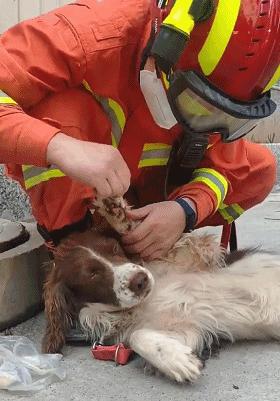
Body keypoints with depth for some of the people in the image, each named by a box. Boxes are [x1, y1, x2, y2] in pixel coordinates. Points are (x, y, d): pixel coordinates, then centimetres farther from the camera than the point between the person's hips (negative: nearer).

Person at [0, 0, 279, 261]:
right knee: (61, 109, -37)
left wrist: (186, 209, -33)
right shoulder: (91, 37, -36)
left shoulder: (221, 78, -20)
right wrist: (60, 147, -58)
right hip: (55, 180, -4)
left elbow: (221, 163, -12)